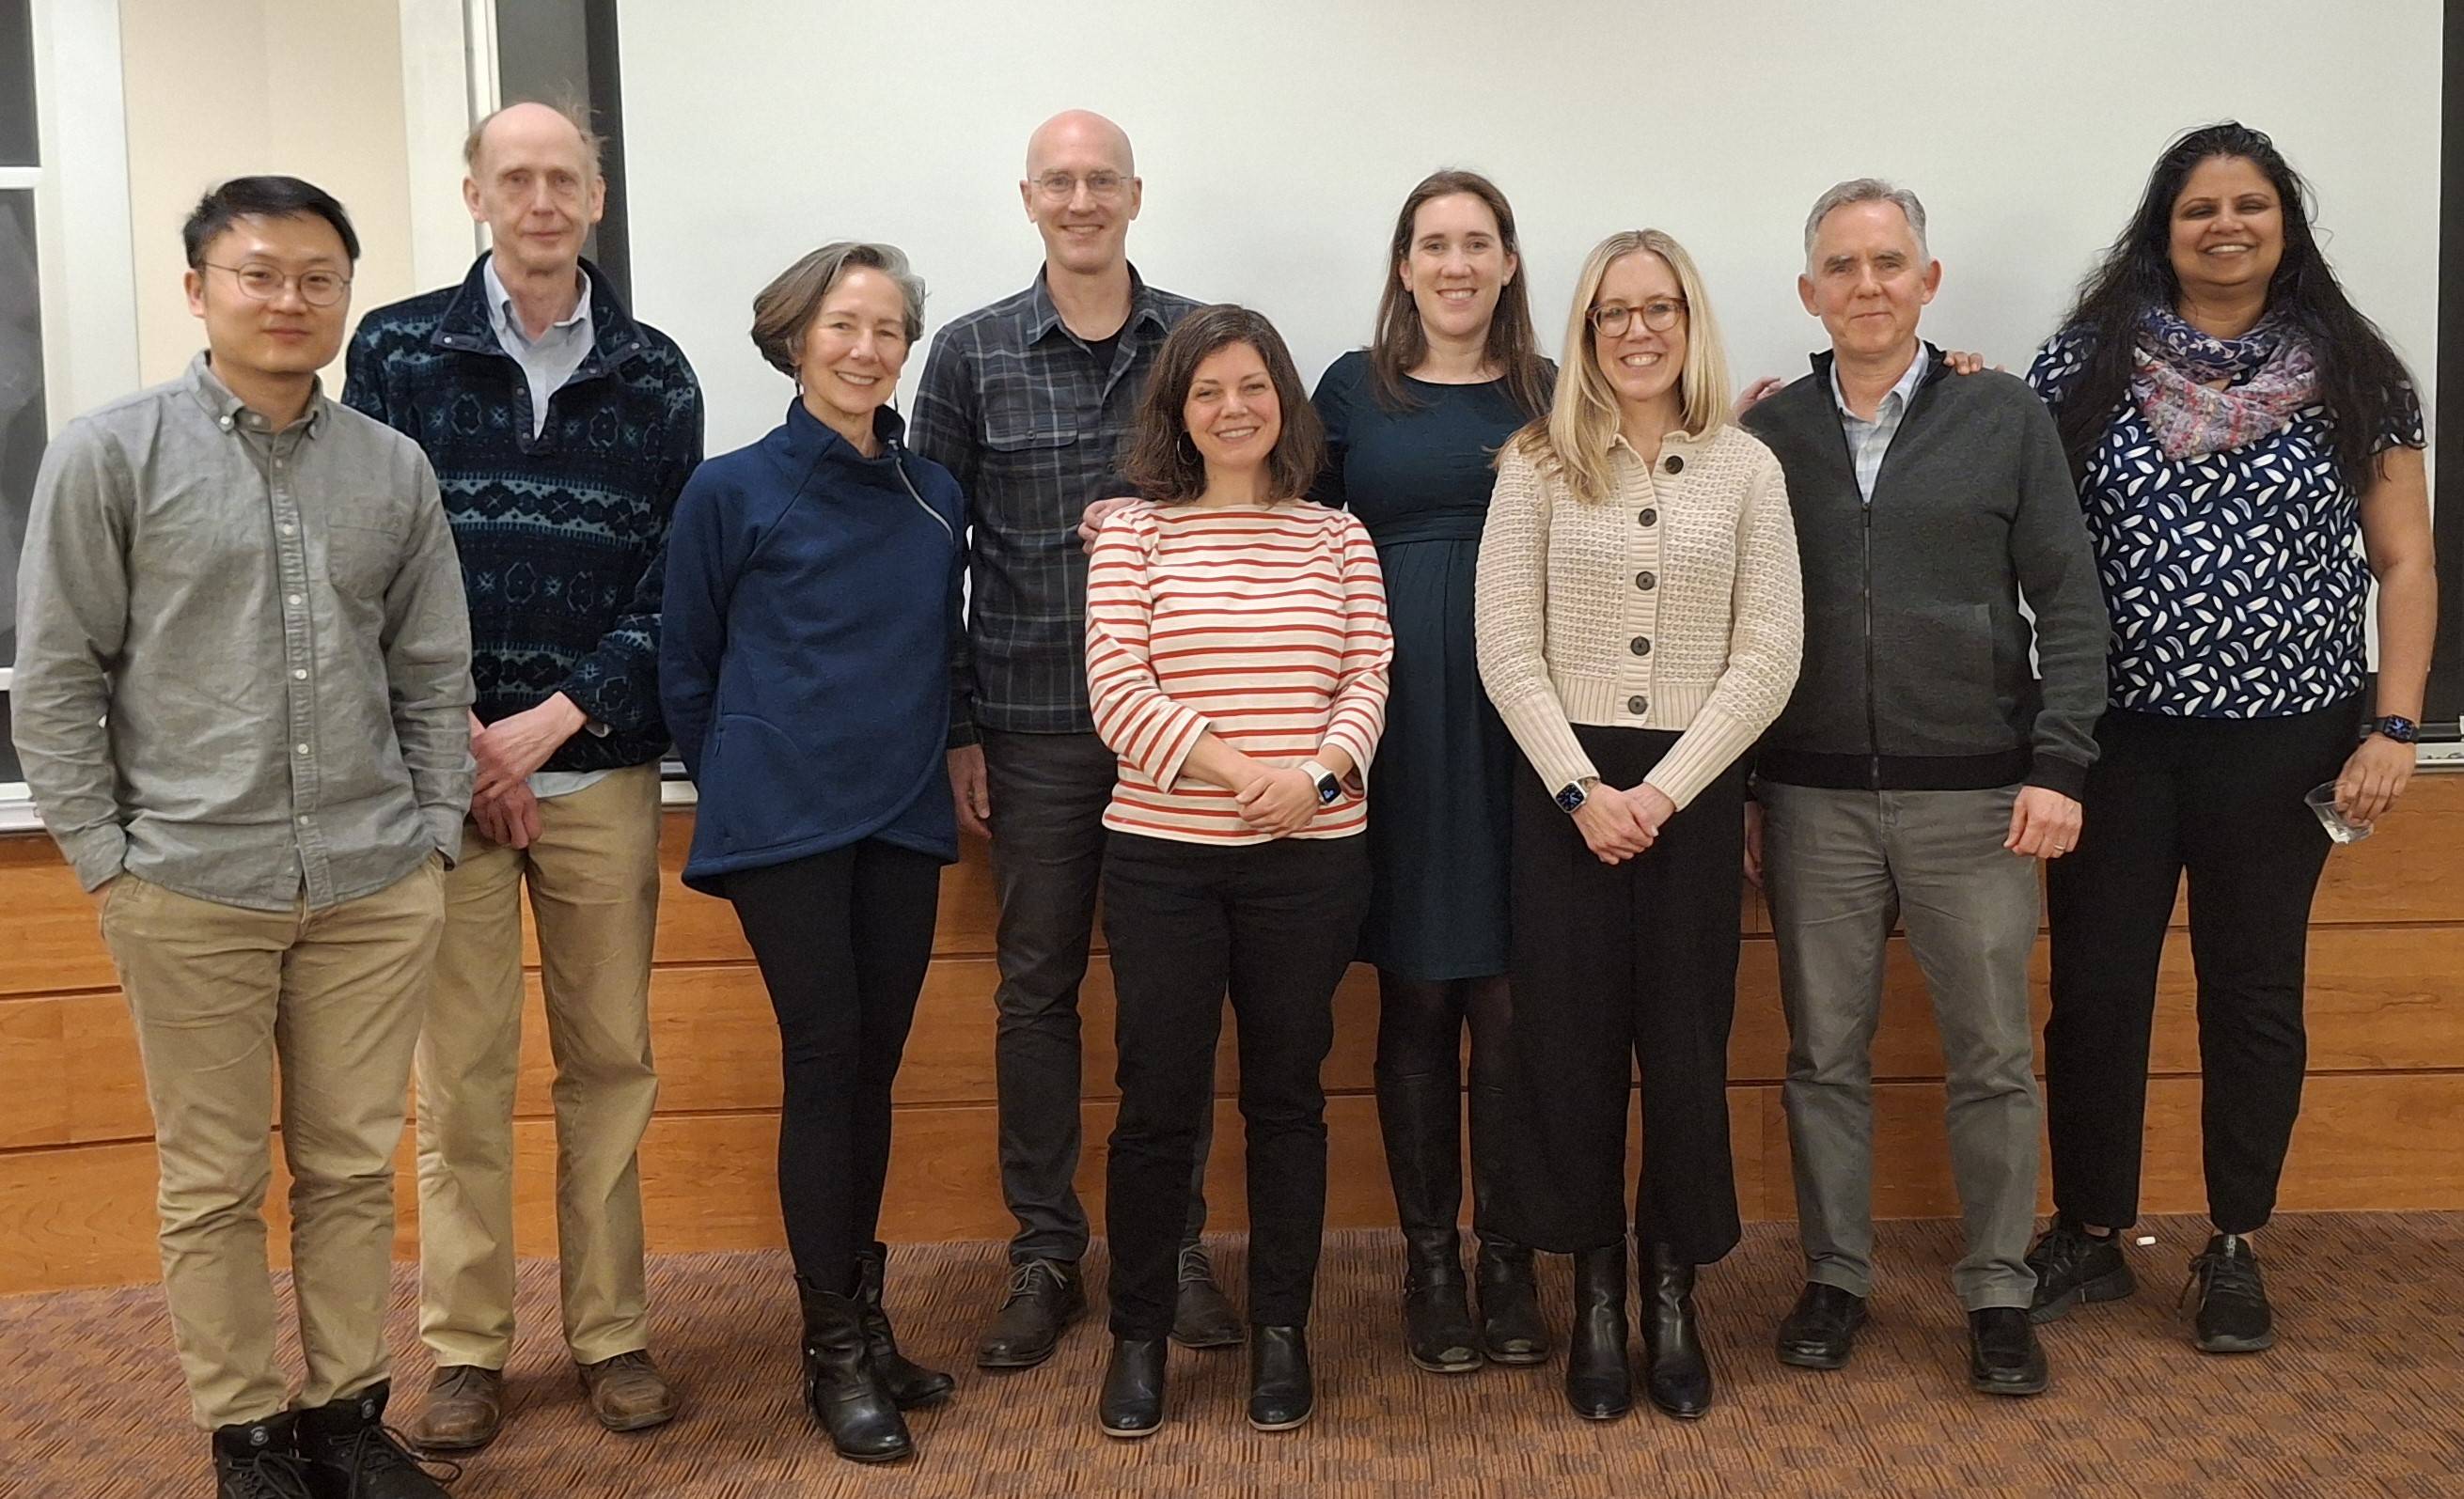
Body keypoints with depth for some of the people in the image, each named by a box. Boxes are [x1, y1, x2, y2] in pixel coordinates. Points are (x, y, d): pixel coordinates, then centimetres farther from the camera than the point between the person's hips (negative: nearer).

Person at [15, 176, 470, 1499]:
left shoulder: (395, 469, 8)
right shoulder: (111, 454, 0)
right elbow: (57, 677, 0)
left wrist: (435, 833, 5)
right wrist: (103, 857, -4)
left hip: (376, 889, 3)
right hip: (190, 889, -2)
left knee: (355, 1166, 10)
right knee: (214, 1181, 7)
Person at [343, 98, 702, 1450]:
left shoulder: (654, 375, 6)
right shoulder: (396, 350, 3)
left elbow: (671, 585, 2)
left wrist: (551, 722, -8)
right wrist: (458, 738, -8)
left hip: (601, 769, 1)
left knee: (610, 1061, 7)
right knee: (462, 1071, 3)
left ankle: (612, 1331, 19)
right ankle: (465, 1348, 17)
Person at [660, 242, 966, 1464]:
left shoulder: (936, 498, 7)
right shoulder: (734, 491, -4)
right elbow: (685, 668, 2)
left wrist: (928, 757, 12)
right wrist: (735, 785, 5)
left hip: (902, 819, 4)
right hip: (783, 821, -4)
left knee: (873, 1068, 9)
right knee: (824, 1064, -3)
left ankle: (861, 1315, 24)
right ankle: (834, 1348, 10)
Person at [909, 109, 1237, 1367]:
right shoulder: (971, 354, 2)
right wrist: (952, 731, -1)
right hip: (1032, 730, 0)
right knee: (1035, 991, 7)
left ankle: (1176, 1242, 23)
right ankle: (1044, 1255, 21)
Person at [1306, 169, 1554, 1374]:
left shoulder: (1551, 394, 10)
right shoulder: (1354, 389, 8)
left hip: (1520, 719, 1)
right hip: (1394, 720, 0)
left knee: (1509, 996, 3)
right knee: (1415, 994, 5)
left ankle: (1508, 1255, 17)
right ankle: (1429, 1257, 18)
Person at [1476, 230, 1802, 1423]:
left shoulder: (1748, 470, 4)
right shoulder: (1537, 467, 2)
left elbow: (1767, 661, -2)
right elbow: (1506, 652, -3)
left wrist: (1663, 792, -10)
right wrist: (1582, 790, -12)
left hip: (1695, 790, 1)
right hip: (1565, 786, 0)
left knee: (1686, 1044, 6)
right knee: (1571, 1041, 3)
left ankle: (1673, 1294, 21)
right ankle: (1595, 1297, 17)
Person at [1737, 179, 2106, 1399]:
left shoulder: (2004, 419, 3)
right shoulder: (1769, 436, 5)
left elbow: (2069, 605, 2)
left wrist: (2056, 766, -6)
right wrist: (1738, 787, 5)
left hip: (1974, 795, -1)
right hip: (1813, 800, 1)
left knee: (1993, 1058, 6)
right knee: (1825, 1055, 9)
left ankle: (1999, 1294, 21)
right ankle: (1835, 1277, 24)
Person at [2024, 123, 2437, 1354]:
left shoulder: (2351, 373, 3)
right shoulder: (2089, 361, 1)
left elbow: (2405, 563, 3)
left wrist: (2394, 727, -5)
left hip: (2282, 739, 0)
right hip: (2116, 736, 0)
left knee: (2253, 991, 10)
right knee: (2094, 988, 5)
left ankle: (2234, 1249, 25)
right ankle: (2090, 1236, 22)